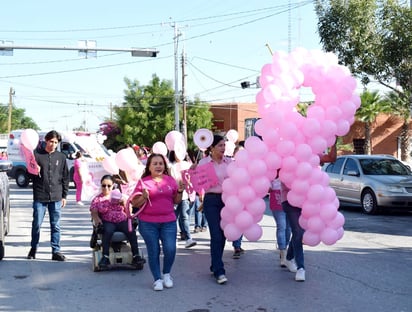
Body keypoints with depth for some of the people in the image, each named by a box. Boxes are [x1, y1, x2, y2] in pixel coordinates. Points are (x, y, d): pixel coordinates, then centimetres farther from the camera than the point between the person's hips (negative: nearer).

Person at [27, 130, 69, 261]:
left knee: (56, 226, 4)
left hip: (56, 197, 2)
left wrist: (64, 196, 8)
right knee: (36, 224, 4)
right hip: (39, 197, -1)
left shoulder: (61, 157, 7)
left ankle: (56, 251, 11)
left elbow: (65, 177, 11)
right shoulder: (37, 154, 1)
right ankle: (33, 249, 21)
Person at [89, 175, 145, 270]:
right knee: (108, 230, -37)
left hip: (122, 221, 2)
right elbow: (94, 212, 6)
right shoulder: (97, 199, 14)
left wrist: (123, 202, -7)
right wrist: (96, 219, -16)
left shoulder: (118, 195, 16)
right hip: (108, 222, -1)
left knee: (131, 231, -29)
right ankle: (105, 257, -36)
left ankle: (136, 256, -28)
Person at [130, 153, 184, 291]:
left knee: (170, 249, -6)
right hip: (148, 223, -2)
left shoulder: (171, 180, 9)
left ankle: (166, 274, 19)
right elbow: (134, 203, 1)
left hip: (168, 222, 2)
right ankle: (157, 279, 16)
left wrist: (180, 192, -3)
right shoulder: (143, 182, 0)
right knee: (154, 251, 3)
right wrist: (144, 197, -17)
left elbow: (176, 201, 15)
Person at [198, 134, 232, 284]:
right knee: (216, 236, -10)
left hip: (227, 199, 4)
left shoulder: (229, 162, 7)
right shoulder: (203, 162, -1)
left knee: (223, 234, 9)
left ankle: (215, 266, 25)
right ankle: (219, 272, -7)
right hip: (212, 200, -3)